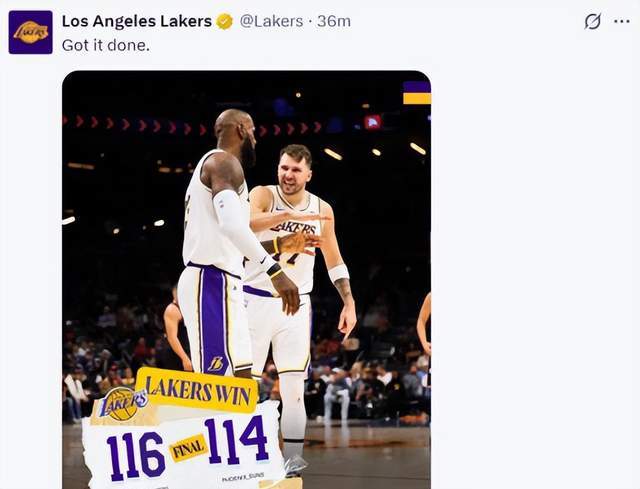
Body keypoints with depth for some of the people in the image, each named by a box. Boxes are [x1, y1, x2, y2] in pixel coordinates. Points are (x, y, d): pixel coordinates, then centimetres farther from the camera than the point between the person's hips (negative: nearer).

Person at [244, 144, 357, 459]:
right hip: (256, 301, -2)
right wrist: (287, 215, -44)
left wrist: (349, 302, 7)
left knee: (294, 392, -2)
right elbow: (246, 223, -30)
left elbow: (334, 261, 15)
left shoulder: (322, 210, 3)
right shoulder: (263, 195, -7)